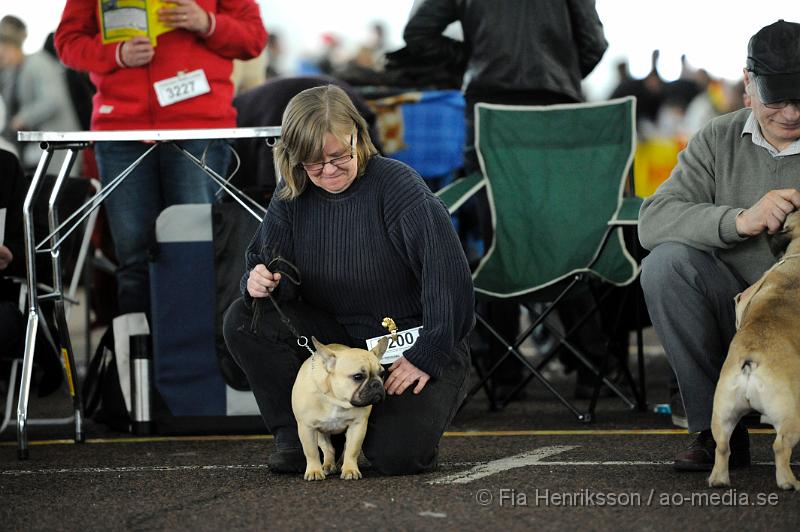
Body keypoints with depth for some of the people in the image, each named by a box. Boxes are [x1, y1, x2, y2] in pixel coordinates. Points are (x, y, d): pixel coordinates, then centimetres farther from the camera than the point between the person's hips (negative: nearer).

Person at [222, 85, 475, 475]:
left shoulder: (398, 186, -18)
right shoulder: (293, 196, -2)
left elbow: (449, 277, -21)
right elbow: (270, 264, 2)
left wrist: (428, 357, -23)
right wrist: (259, 281, -24)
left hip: (412, 346, -5)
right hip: (336, 340, 5)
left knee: (398, 454, -27)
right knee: (244, 321, -18)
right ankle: (295, 437, -4)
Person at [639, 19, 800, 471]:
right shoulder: (720, 141, 4)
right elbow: (653, 220, -9)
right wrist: (738, 221, -27)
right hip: (739, 314, 3)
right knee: (667, 261, -23)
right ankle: (717, 430, -16)